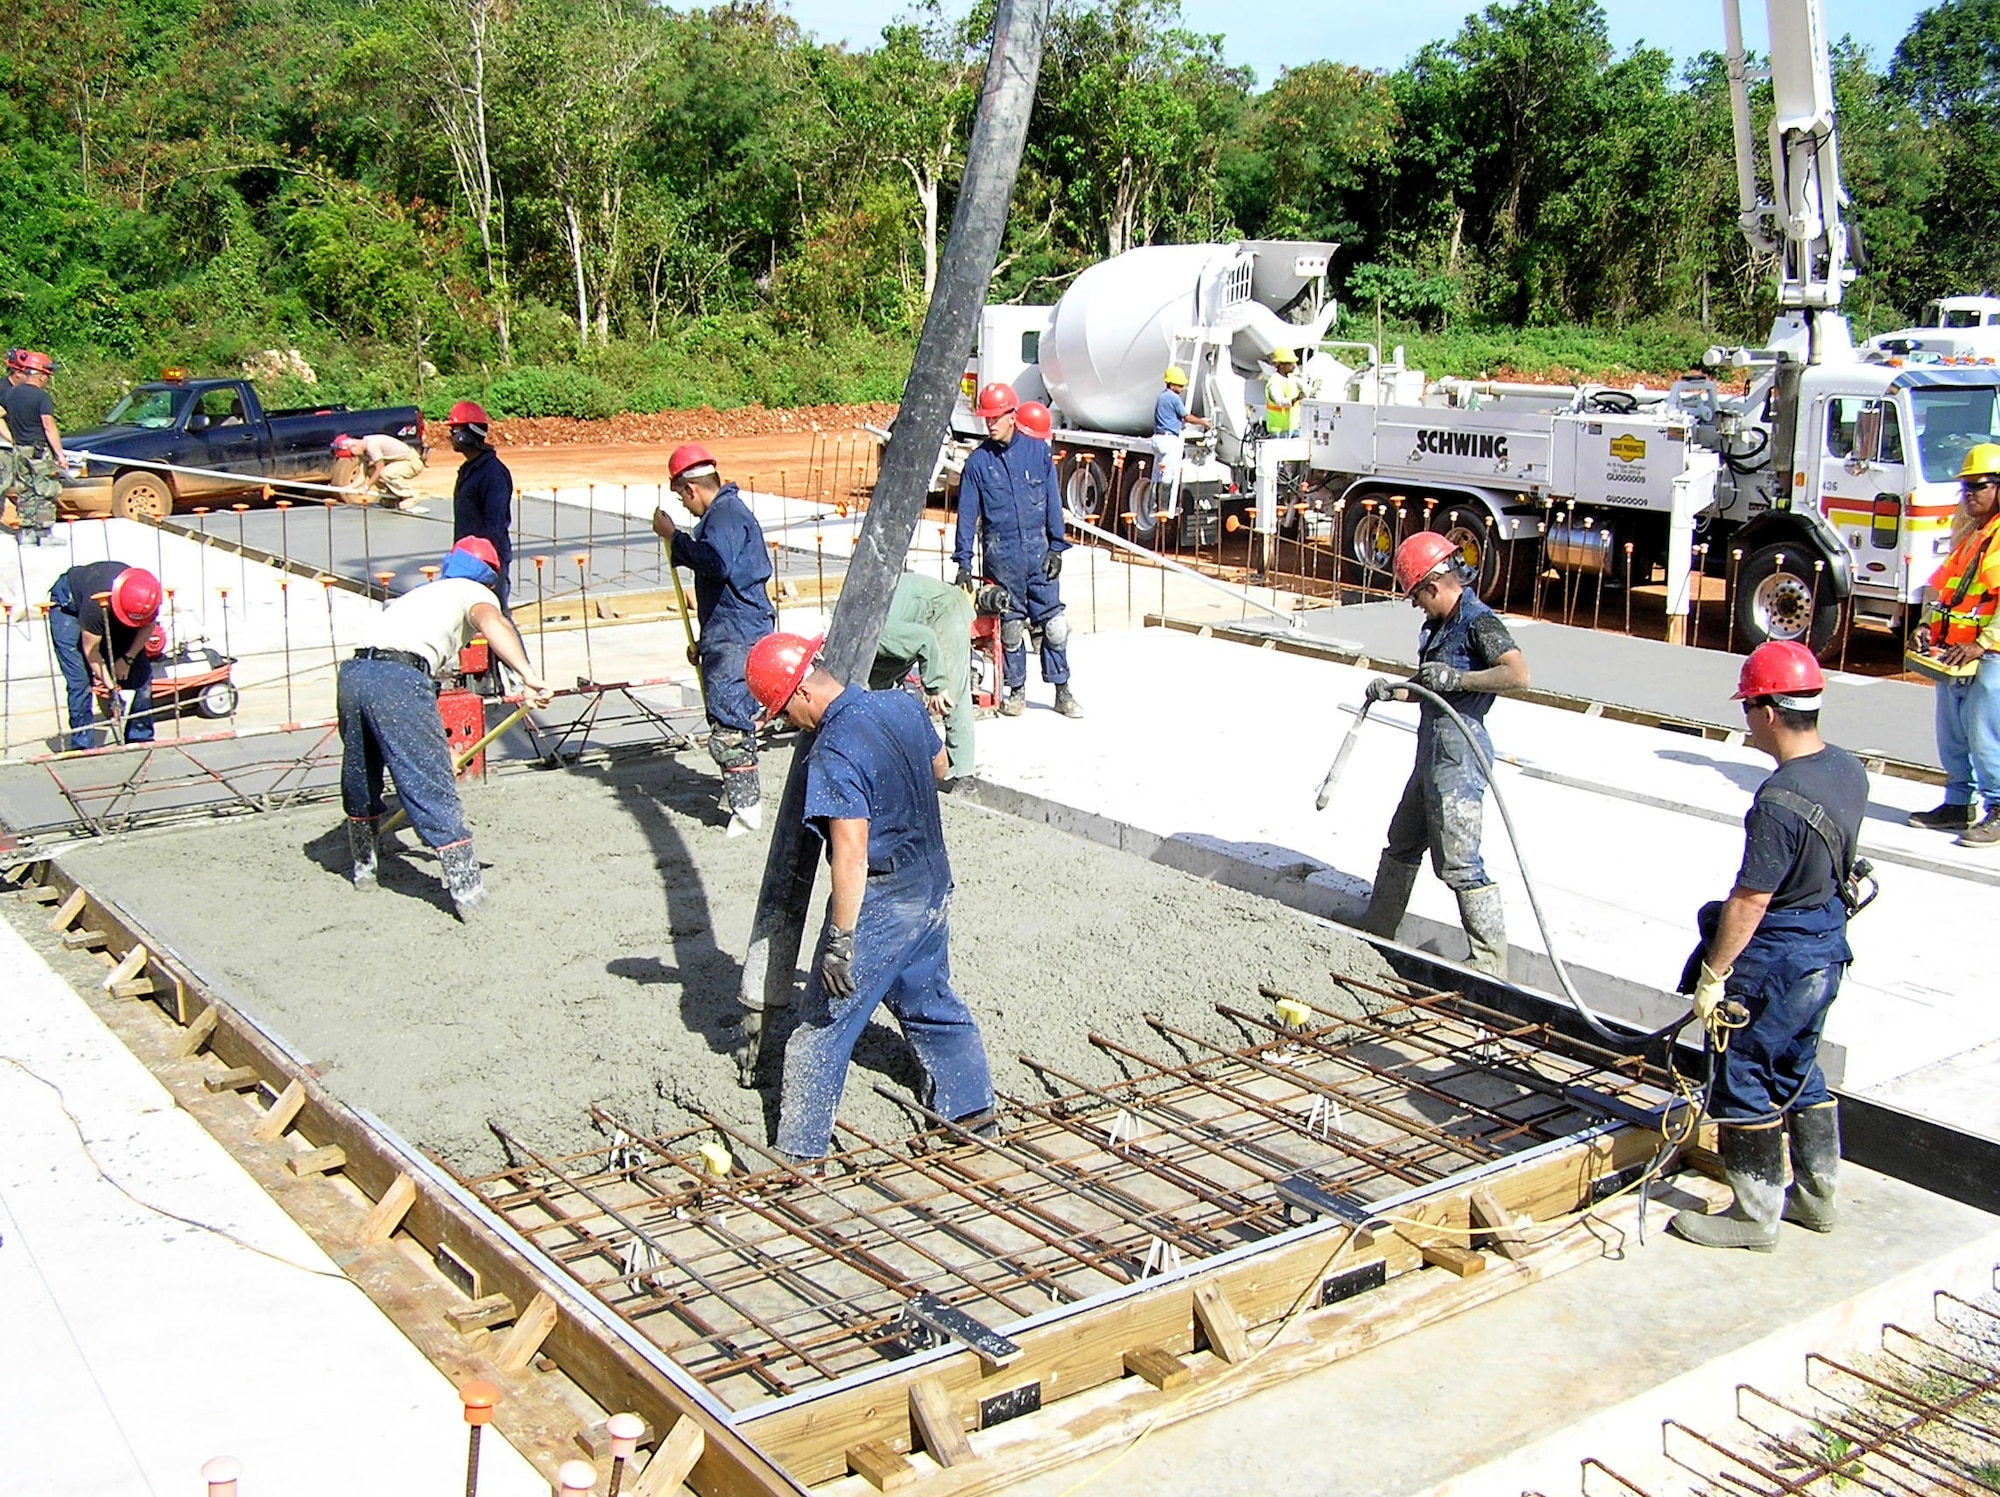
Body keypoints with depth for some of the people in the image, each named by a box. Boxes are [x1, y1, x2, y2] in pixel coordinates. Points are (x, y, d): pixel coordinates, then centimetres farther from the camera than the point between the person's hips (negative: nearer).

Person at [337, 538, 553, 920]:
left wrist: (436, 745, 50)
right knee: (432, 785, -3)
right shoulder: (475, 592, 16)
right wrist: (528, 675, -23)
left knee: (360, 776, 25)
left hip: (352, 672, 7)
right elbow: (490, 620, -10)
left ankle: (363, 867, 42)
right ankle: (467, 891, -1)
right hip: (399, 677, -7)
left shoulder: (418, 593, 38)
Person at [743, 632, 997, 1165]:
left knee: (823, 1028, 3)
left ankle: (799, 1155, 10)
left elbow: (851, 855, -26)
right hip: (935, 887, 8)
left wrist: (840, 940, -22)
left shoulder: (834, 754, -24)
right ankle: (975, 1116, 33)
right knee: (932, 1004, 25)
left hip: (882, 902, -8)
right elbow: (939, 767, 19)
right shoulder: (902, 706, 1)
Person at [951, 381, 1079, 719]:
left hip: (1038, 548, 1)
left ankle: (1062, 690, 9)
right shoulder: (978, 461, 0)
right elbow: (967, 513, 1)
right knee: (1010, 624, 5)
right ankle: (1016, 690, 19)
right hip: (1000, 554, -1)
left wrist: (1056, 547, 4)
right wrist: (963, 562, -4)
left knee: (1053, 621, 0)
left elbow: (1053, 501, 7)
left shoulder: (1038, 450, 1)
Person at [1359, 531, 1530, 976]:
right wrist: (1394, 690, 9)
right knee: (1402, 845, 22)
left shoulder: (1479, 623, -16)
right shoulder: (1438, 625, 13)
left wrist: (1456, 678, -27)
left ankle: (1492, 965, 0)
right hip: (1431, 752, 11)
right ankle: (1375, 930, 37)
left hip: (1459, 755, -11)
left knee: (1458, 863, -8)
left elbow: (1518, 674, -29)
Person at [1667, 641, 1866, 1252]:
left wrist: (1712, 975, -15)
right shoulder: (1848, 770, -2)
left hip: (1775, 963, -9)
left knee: (1744, 1082, 6)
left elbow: (1749, 901, -24)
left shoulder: (1780, 801, -29)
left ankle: (1755, 1215, 17)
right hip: (1827, 947, 9)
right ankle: (1816, 1195, 35)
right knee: (1799, 1072, 23)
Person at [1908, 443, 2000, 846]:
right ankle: (1960, 803, 21)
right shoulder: (1967, 535, 18)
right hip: (1951, 653, 9)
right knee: (1951, 735, 12)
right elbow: (1940, 583, 22)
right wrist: (1927, 624, 6)